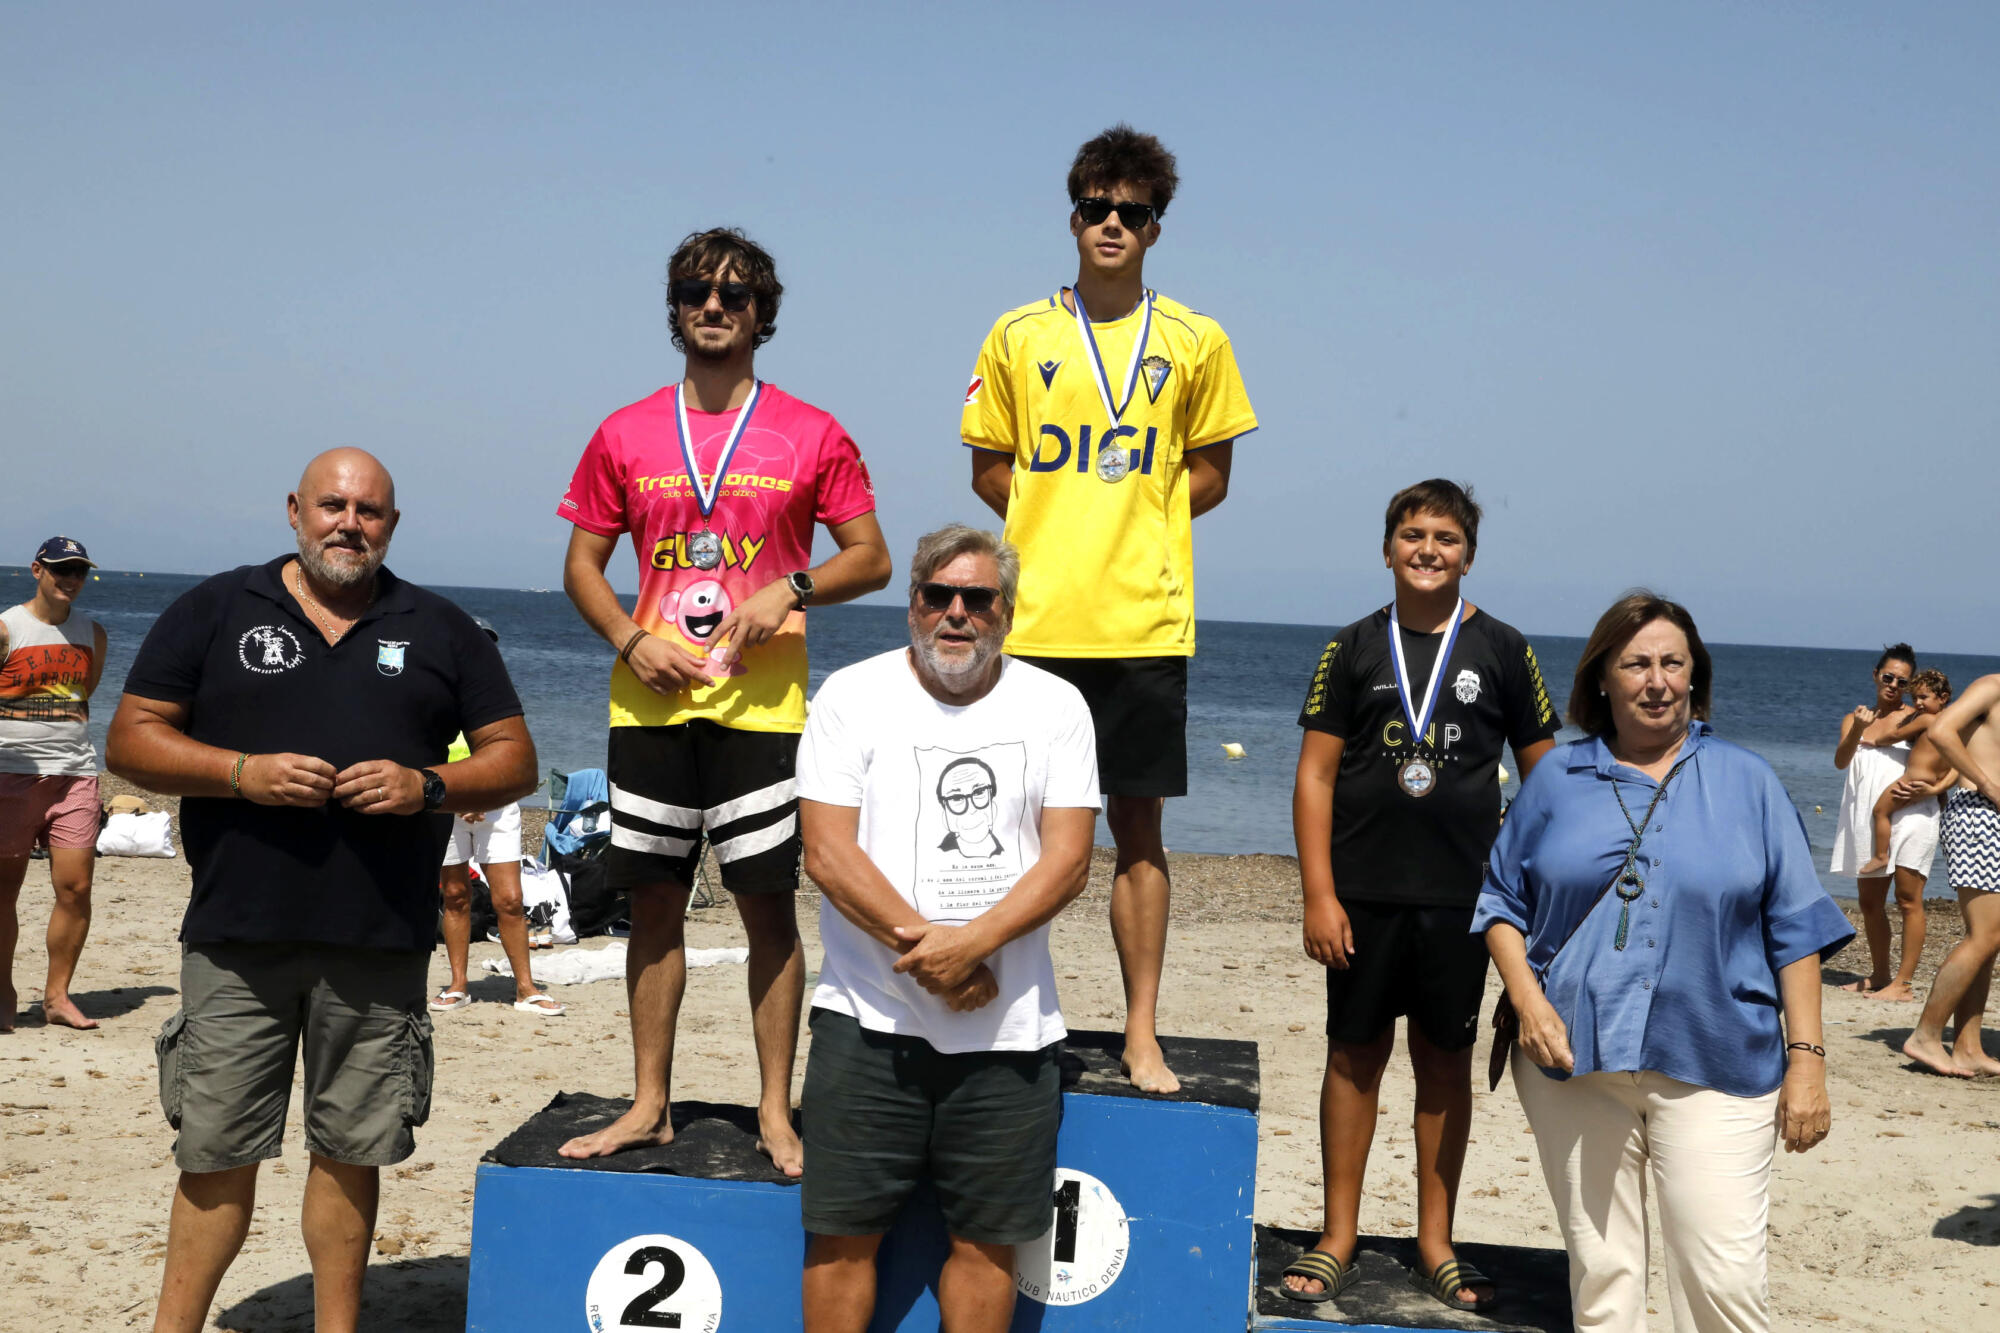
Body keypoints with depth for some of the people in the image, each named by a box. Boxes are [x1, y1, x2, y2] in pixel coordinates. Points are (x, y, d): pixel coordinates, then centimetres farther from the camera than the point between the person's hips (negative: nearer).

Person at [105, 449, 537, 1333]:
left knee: (351, 1150, 8)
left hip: (381, 940, 1)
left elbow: (514, 759, 10)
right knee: (216, 1151, 2)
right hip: (238, 932, -1)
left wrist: (429, 786, -9)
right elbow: (131, 740, 5)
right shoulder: (213, 612, 8)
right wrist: (243, 772, -11)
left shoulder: (441, 631, 11)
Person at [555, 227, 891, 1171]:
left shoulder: (811, 436, 3)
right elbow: (582, 565, 12)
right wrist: (631, 640, -5)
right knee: (655, 902, 7)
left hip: (761, 699, -2)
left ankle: (776, 1113, 9)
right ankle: (649, 1105, 18)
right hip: (651, 700, 2)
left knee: (767, 902, -1)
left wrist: (792, 590, -12)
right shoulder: (625, 436, 9)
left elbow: (871, 559, 5)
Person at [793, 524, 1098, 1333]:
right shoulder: (852, 695, 1)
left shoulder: (1056, 706, 5)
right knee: (843, 1231, 2)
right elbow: (827, 852, -7)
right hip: (870, 1016, -1)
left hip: (1009, 1027, 1)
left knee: (987, 1238, 7)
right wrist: (923, 944, -15)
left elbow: (1068, 860, -3)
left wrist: (971, 943, -17)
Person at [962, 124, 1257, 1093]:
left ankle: (1143, 1035, 11)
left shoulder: (1195, 343, 6)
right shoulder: (1018, 337, 7)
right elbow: (989, 469, 12)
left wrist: (1130, 522, -1)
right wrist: (1059, 527, 1)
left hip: (1144, 621, 0)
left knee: (1138, 827, 4)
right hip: (1034, 619, 1)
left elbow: (1208, 474, 11)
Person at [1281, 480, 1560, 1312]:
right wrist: (1318, 894, -7)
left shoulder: (1501, 651, 4)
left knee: (1446, 1064, 8)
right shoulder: (1355, 649, 3)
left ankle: (1435, 1246, 19)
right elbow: (1315, 775, 1)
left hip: (1460, 897, 0)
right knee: (1355, 1057, 6)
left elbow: (1546, 775, 7)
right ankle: (1338, 1240, 16)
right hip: (1363, 893, 0)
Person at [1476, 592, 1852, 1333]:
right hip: (1576, 1058, 2)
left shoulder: (1746, 782, 6)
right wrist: (1528, 1001, -5)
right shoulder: (1558, 778, 9)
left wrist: (1807, 1056, -1)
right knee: (1599, 1273, 7)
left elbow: (1795, 927, 5)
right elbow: (1501, 897, 11)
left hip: (1715, 1066, -1)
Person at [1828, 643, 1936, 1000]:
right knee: (1870, 902, 10)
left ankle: (1903, 983, -6)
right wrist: (1858, 730, -20)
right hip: (1865, 819, 5)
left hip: (1907, 814, -5)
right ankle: (1879, 976, 21)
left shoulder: (1915, 717, 3)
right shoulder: (1854, 719, 12)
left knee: (1908, 900, -7)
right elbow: (1840, 760, -3)